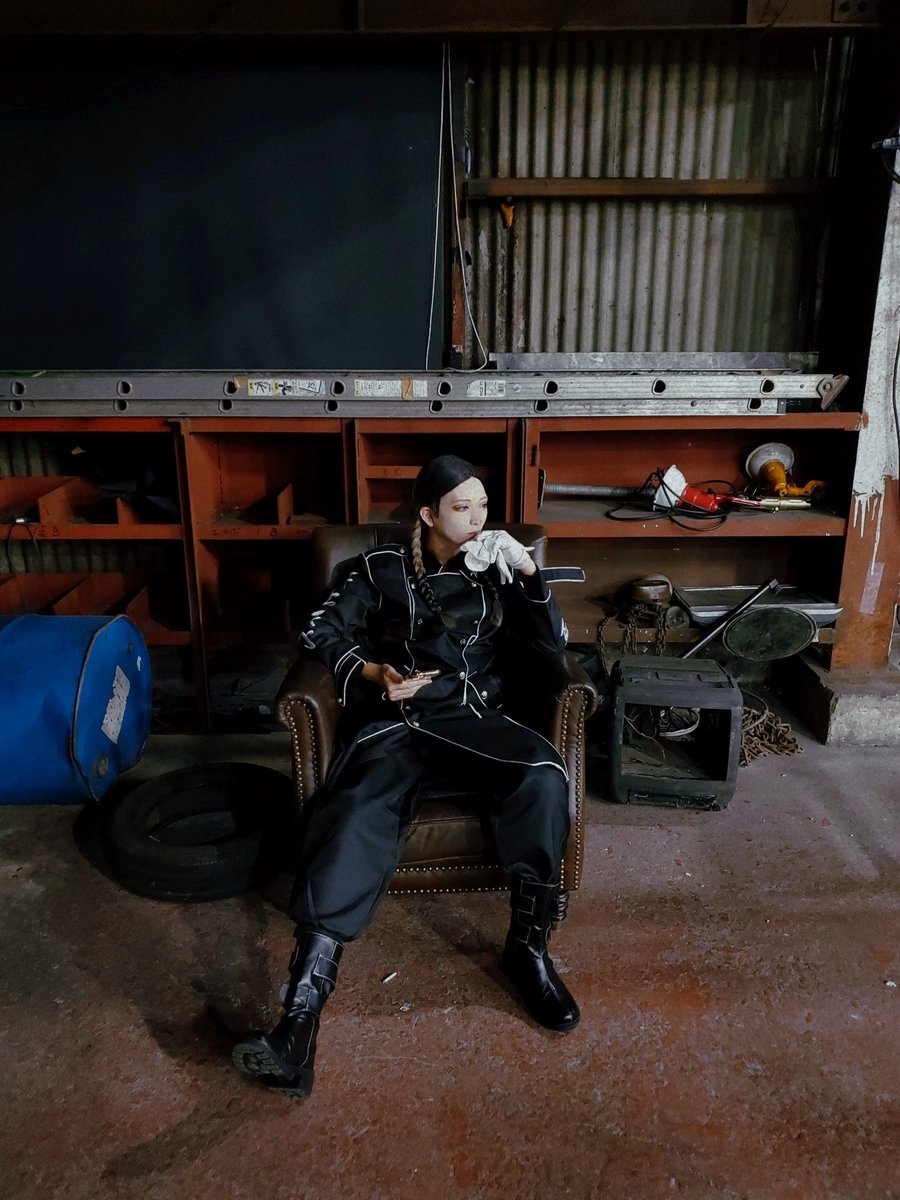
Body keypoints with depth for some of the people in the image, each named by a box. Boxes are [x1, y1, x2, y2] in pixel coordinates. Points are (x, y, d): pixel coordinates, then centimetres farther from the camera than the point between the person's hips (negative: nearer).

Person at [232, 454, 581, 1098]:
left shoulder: (495, 570, 17)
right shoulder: (382, 567, 14)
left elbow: (554, 641, 10)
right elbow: (322, 632, 11)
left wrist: (527, 569, -4)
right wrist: (372, 673, -7)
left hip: (468, 712, 2)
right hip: (390, 717, -1)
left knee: (544, 773, -29)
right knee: (356, 817, -30)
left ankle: (528, 947, -14)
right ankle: (301, 1016, -36)